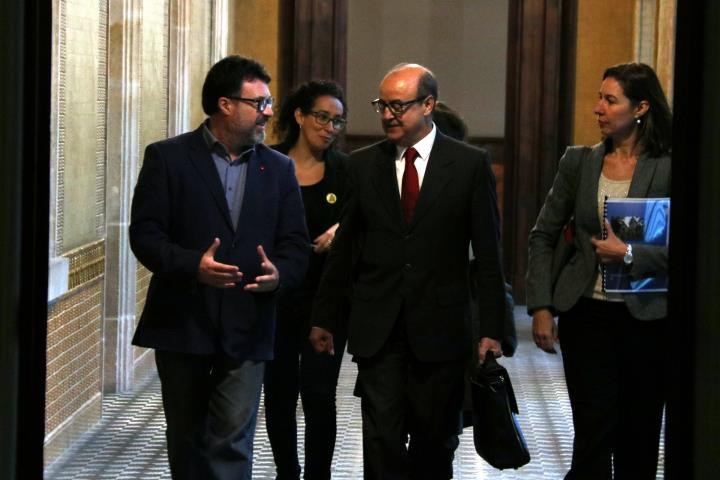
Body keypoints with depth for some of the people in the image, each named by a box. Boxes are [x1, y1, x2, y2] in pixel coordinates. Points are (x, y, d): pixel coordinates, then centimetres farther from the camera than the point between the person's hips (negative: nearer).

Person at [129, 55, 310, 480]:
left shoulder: (279, 169, 10)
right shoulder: (168, 158, -1)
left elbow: (295, 245, 8)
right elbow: (145, 234, -7)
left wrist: (279, 273, -16)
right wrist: (192, 265, -24)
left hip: (247, 329, 1)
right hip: (182, 324, -1)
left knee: (232, 440, -8)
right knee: (186, 439, 12)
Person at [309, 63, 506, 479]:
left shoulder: (470, 164, -1)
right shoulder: (363, 164, 7)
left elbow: (488, 253, -1)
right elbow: (344, 249, 11)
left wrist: (491, 328, -5)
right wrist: (325, 318, 11)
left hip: (440, 329, -1)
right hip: (378, 329, 1)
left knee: (435, 440, 8)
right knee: (382, 436, -6)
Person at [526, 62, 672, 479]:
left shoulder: (667, 169, -5)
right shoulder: (579, 162, 5)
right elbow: (543, 237, 8)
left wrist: (630, 254, -19)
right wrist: (541, 307, 1)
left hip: (645, 318, -1)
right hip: (587, 315, 2)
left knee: (638, 443, 8)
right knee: (594, 435, -4)